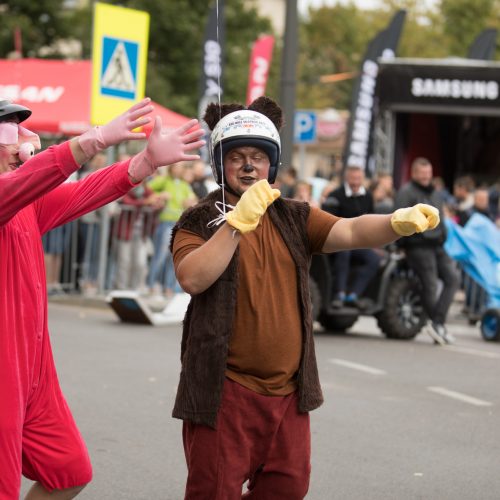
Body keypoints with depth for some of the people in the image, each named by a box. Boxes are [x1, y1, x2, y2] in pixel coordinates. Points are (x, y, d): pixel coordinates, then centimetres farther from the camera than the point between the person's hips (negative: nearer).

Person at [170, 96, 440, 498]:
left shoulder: (294, 219, 8)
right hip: (225, 391, -5)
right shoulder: (200, 220, -2)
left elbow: (351, 231, -9)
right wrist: (239, 221, -27)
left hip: (288, 391, 5)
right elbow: (191, 278, -21)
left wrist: (397, 223, -29)